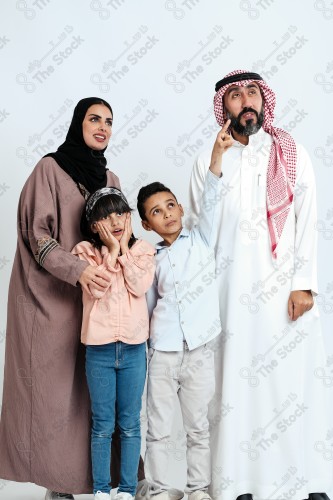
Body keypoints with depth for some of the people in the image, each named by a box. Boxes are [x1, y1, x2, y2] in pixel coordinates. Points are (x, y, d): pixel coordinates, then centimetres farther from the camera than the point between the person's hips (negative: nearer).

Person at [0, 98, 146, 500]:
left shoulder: (108, 178, 12)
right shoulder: (50, 168, -4)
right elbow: (38, 235, -11)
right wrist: (76, 269, -25)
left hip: (92, 296, 5)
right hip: (48, 296, -5)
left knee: (93, 388, 3)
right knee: (52, 387, -1)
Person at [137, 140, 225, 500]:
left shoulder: (202, 241, 4)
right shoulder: (153, 260, 8)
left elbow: (209, 203, -9)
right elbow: (148, 307, 14)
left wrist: (217, 156, -20)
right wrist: (142, 345, 7)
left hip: (199, 351, -1)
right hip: (161, 353, 1)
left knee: (198, 427, 10)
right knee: (158, 429, 8)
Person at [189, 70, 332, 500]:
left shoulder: (293, 156, 7)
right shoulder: (208, 163, 7)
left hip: (284, 288, 0)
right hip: (232, 293, 0)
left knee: (295, 382, 1)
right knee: (236, 382, 2)